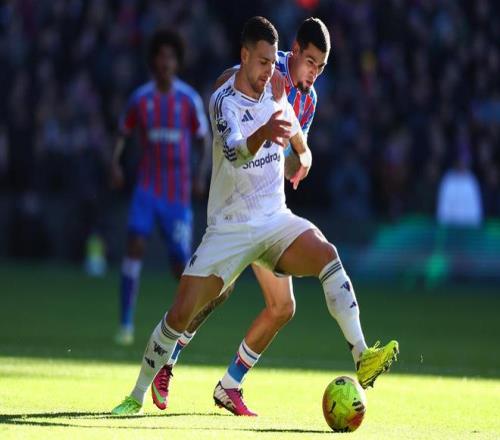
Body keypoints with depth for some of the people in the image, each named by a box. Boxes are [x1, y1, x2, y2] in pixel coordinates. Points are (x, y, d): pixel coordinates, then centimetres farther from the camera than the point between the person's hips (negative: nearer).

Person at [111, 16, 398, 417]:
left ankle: (362, 358, -31)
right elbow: (234, 152, -36)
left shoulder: (275, 93, 3)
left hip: (276, 220, 4)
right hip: (229, 228, -4)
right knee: (181, 313, -8)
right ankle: (137, 397, 11)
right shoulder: (225, 101, -15)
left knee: (327, 255, -26)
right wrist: (264, 134, -53)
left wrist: (303, 151, 36)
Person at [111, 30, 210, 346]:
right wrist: (116, 163, -6)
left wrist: (201, 175, -8)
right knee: (136, 244, -17)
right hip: (147, 186, 0)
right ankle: (126, 324, -16)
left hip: (179, 192, 0)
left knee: (180, 261, 1)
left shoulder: (189, 99, -2)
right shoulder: (140, 98, 0)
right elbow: (123, 134, 11)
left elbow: (203, 139, 5)